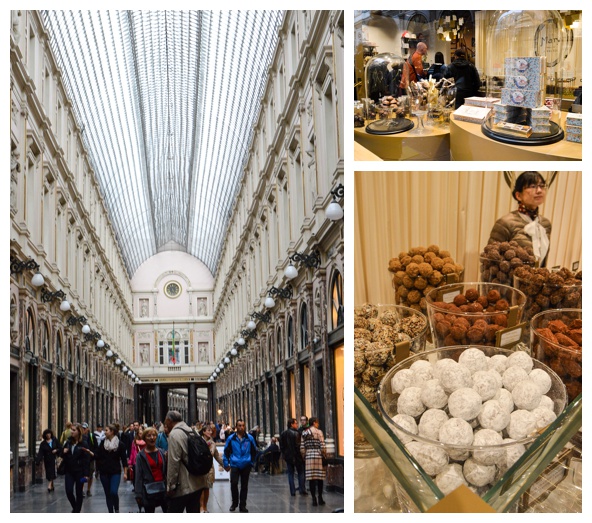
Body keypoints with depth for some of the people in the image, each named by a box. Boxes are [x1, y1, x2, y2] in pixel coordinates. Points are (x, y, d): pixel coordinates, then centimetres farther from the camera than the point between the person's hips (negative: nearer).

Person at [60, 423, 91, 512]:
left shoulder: (83, 444, -8)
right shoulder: (68, 442, 7)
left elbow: (87, 460, -10)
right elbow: (62, 456, 16)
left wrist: (86, 474, -15)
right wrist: (63, 452, -8)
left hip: (79, 471, -4)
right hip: (69, 471, 4)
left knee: (79, 493, 5)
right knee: (69, 492, -3)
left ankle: (77, 511, 15)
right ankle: (75, 507, 22)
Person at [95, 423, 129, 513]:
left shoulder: (120, 444, -3)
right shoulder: (102, 443, 4)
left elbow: (124, 459, -1)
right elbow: (98, 457, 7)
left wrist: (125, 473, -5)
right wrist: (97, 469, 3)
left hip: (115, 472, -3)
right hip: (104, 472, 3)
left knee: (114, 492, -16)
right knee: (108, 494, 5)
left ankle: (117, 509, 5)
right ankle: (111, 512, 14)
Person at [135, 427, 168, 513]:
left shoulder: (162, 452, 5)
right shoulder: (141, 456, -4)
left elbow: (167, 471, 8)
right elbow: (138, 476, -6)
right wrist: (138, 494, -11)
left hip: (163, 488, 3)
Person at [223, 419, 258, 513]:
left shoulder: (249, 438, 2)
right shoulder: (231, 438, 0)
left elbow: (254, 451, 14)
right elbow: (226, 451, 8)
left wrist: (251, 462, 11)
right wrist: (226, 463, 4)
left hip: (246, 465, 1)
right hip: (235, 465, -1)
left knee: (244, 485, 6)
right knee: (233, 484, -10)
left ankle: (242, 505, 15)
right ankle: (234, 502, 10)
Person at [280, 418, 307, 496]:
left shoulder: (283, 434, 5)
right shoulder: (296, 434, -16)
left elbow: (281, 446, 10)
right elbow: (298, 446, -17)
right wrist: (301, 456, -8)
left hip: (288, 457, 5)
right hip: (296, 456, -5)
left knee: (290, 473, 8)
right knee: (301, 473, 7)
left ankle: (292, 491, 5)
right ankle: (302, 490, 4)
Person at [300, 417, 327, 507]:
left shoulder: (304, 433, 9)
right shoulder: (318, 432, -4)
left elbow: (302, 448, 7)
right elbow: (322, 446, -10)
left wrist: (304, 457, 16)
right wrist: (324, 456, 0)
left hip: (308, 456, 4)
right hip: (318, 456, -4)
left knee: (311, 478, 3)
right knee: (320, 478, 5)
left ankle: (314, 499, 3)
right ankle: (320, 498, 8)